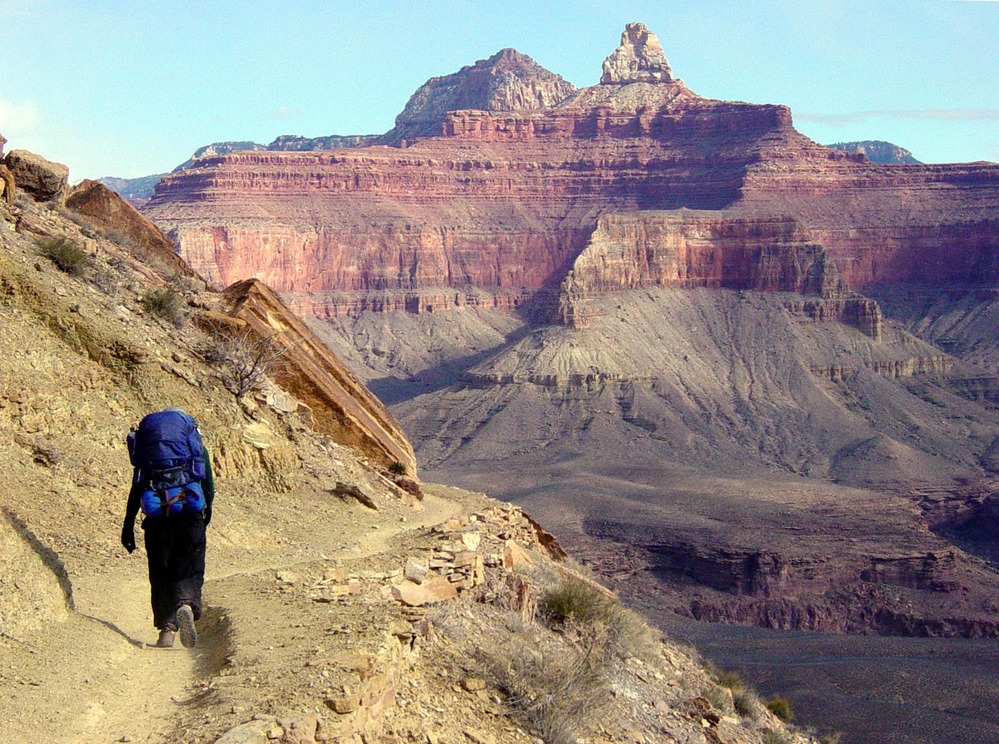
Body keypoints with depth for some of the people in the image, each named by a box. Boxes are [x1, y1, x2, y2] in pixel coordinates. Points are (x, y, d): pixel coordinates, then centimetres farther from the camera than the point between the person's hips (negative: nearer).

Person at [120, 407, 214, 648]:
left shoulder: (147, 446, 20)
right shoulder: (197, 446, 16)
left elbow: (136, 486, 15)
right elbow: (209, 485, 7)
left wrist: (128, 524, 16)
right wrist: (207, 512, 20)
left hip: (156, 511, 1)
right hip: (189, 507, -1)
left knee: (160, 572, 11)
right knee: (190, 565, 4)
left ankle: (167, 628, 5)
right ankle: (187, 604, -25)